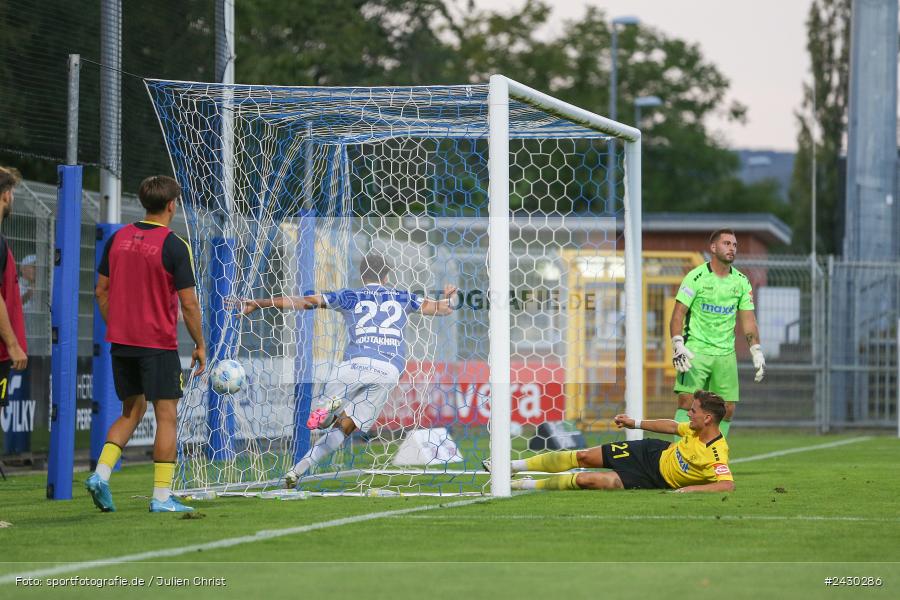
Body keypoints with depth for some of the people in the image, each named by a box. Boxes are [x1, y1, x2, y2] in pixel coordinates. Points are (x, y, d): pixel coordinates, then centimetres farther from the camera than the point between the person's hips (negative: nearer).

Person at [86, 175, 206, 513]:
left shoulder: (118, 239, 5)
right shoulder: (174, 246, -11)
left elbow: (101, 290, 10)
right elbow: (188, 303, -11)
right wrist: (200, 345, -1)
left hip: (121, 341, 6)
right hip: (158, 344, -6)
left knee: (132, 411, 18)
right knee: (166, 416, 1)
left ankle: (101, 474, 1)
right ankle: (162, 497, -2)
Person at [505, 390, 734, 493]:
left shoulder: (715, 457, -32)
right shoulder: (696, 429, -8)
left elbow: (728, 485, -42)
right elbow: (673, 426, 11)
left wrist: (691, 488, -49)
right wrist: (636, 423, 16)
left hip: (654, 478, -7)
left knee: (585, 480, -14)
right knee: (583, 457, 6)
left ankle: (525, 485, 9)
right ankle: (512, 466, 21)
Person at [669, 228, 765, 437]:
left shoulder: (741, 281, 9)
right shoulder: (696, 277, -5)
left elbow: (748, 320, 13)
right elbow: (678, 314, -7)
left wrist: (757, 352, 4)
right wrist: (678, 346, -19)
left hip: (726, 354, 4)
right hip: (695, 349, -4)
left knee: (728, 409, 0)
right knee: (687, 400, -15)